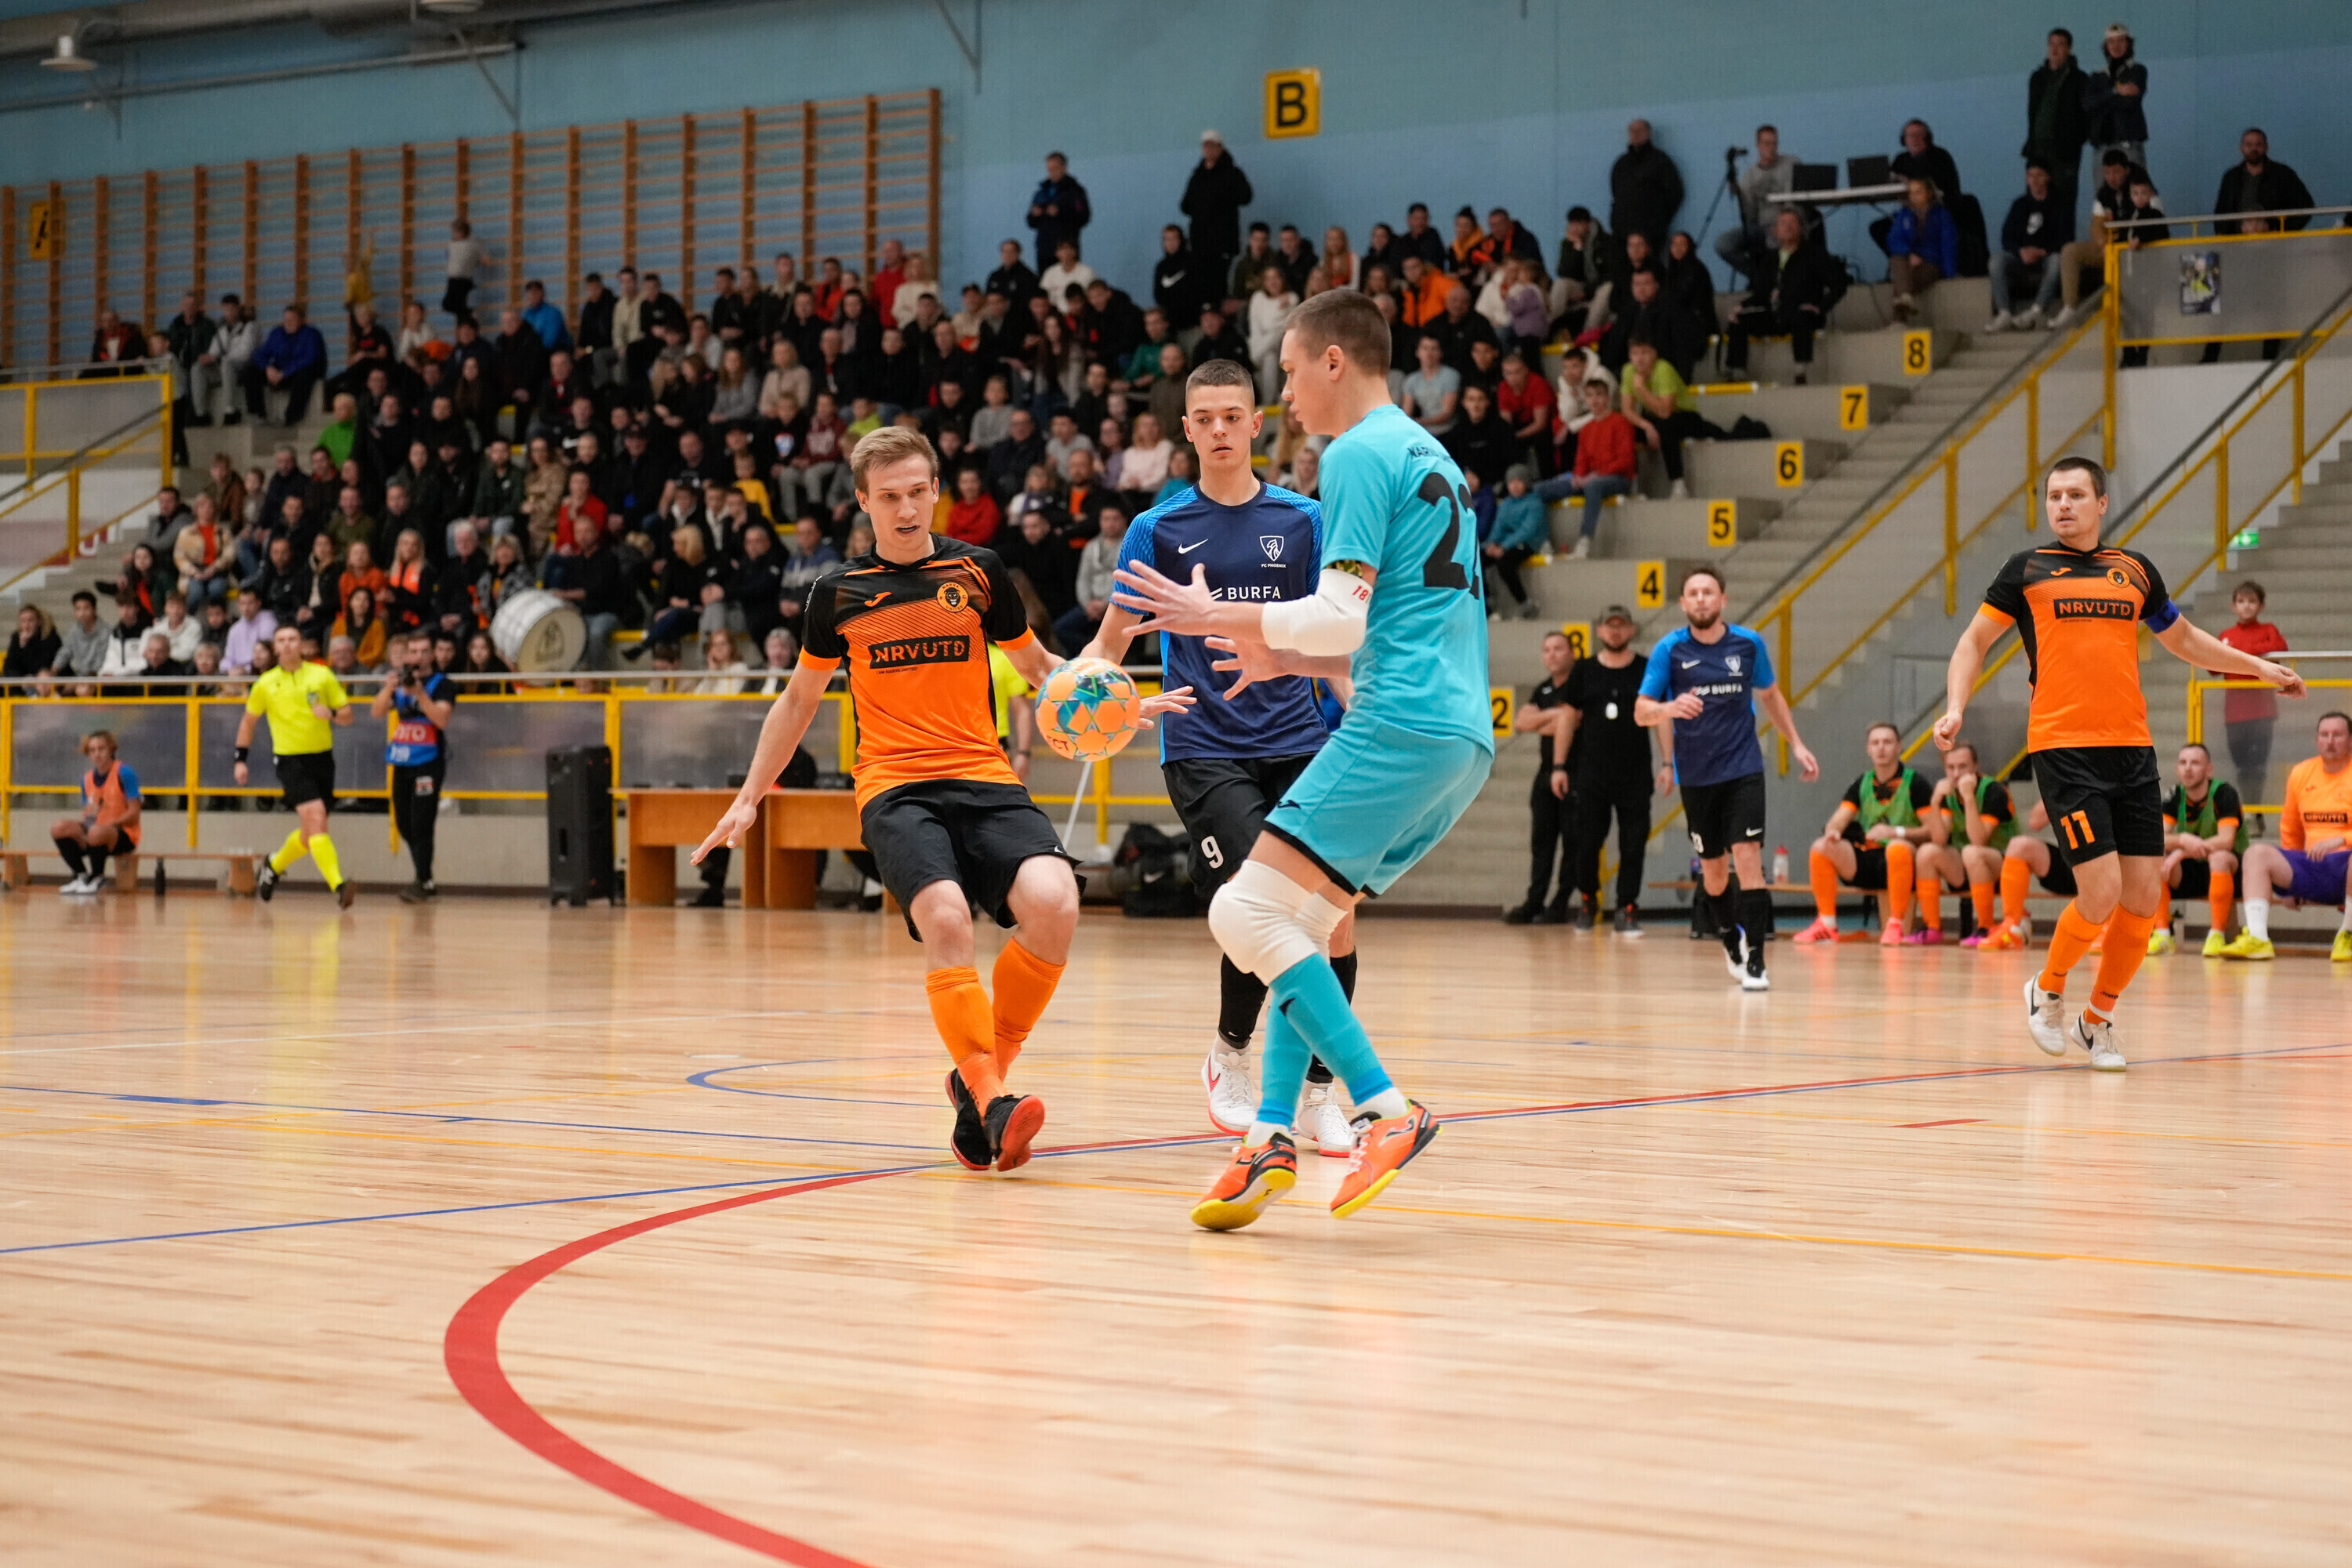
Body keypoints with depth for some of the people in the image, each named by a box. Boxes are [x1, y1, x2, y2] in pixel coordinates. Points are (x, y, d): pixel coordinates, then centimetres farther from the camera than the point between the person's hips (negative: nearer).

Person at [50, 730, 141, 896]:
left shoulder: (124, 773, -9)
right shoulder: (87, 779, 11)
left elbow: (134, 813, -12)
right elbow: (87, 813, 17)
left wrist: (108, 823, -22)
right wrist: (85, 819, -8)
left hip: (124, 836, -6)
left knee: (96, 832, -39)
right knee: (59, 828, -16)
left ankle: (97, 878, -13)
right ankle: (80, 875, -3)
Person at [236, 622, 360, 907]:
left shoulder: (322, 675, 3)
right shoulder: (265, 684, 3)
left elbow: (347, 714, 5)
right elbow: (248, 722, 15)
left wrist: (332, 714, -17)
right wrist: (241, 760, 10)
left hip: (322, 757, 3)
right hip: (291, 760, -3)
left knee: (311, 833, 10)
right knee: (315, 817, -22)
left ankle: (274, 865, 39)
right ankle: (338, 885, -29)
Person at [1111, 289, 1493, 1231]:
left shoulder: (1359, 454, -5)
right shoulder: (1430, 456, 25)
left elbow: (1342, 619, -13)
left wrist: (1220, 617, -1)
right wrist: (1288, 660, 30)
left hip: (1399, 730, -10)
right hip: (1462, 737, 10)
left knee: (1247, 913, -12)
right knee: (1299, 924, 13)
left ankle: (1385, 1108, -19)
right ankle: (1273, 1134, 2)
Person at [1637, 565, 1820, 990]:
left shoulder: (1749, 644, -1)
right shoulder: (1670, 649, -6)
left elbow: (1770, 695, 16)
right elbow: (1641, 712, -9)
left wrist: (1796, 744, 15)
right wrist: (1670, 708, -31)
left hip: (1743, 768, 0)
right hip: (1695, 775, 1)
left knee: (1747, 859, -14)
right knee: (1713, 869, 9)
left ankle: (1754, 963, -15)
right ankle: (1731, 942, 36)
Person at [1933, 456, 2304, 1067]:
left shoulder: (2135, 570, 14)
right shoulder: (2027, 569, 6)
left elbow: (2184, 639, 28)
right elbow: (1974, 642, 11)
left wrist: (2258, 666, 23)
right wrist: (1955, 709, -4)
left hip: (2132, 749, 4)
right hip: (2064, 749, -4)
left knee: (2144, 897, 0)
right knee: (2101, 893, -13)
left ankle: (2099, 1018, 20)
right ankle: (2047, 990, 13)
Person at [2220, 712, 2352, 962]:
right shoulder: (2301, 773, 13)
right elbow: (2290, 832, 21)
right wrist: (2288, 877, 17)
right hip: (2311, 866, 5)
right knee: (2257, 853, -16)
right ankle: (2257, 938, -33)